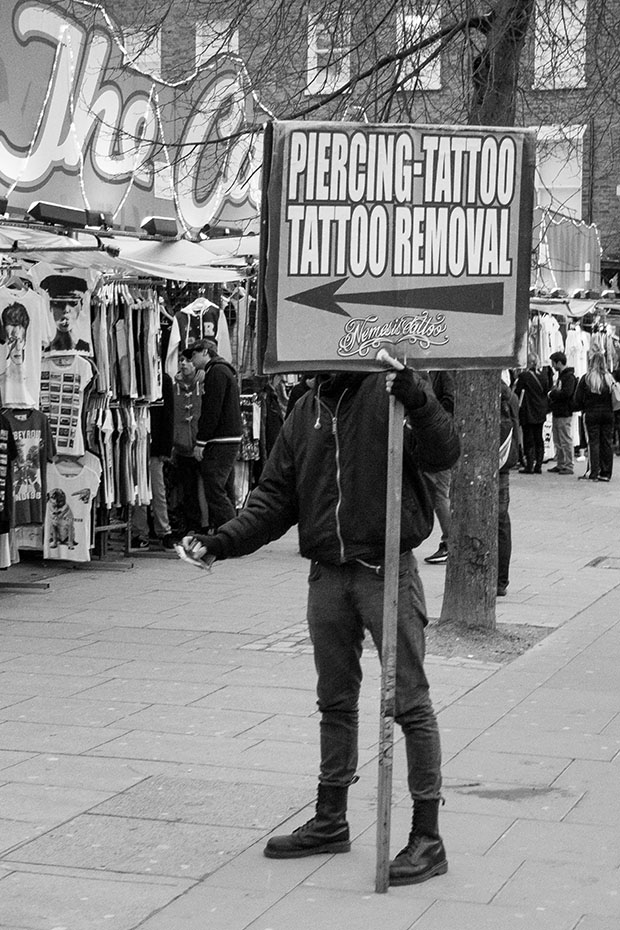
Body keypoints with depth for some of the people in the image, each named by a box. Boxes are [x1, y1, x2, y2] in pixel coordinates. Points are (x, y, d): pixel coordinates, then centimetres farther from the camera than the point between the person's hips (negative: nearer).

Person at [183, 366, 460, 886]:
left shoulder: (389, 392, -6)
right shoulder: (306, 413, 11)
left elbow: (443, 454, -18)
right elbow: (275, 497, 12)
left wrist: (418, 400, -33)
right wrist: (223, 541, 1)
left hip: (387, 573, -6)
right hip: (328, 576, 6)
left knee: (410, 704, -2)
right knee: (335, 702, 16)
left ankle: (428, 837, 4)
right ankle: (330, 822, 30)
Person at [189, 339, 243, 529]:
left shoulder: (217, 372, -11)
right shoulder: (226, 370, 21)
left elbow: (212, 411, -18)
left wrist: (201, 442, -16)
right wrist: (203, 440, 20)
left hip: (220, 441, -10)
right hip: (231, 438, 10)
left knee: (214, 491, -11)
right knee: (225, 491, 12)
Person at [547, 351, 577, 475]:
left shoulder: (569, 376, -13)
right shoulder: (561, 375, 17)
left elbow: (566, 393, -24)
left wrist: (552, 394, -13)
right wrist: (553, 392, 4)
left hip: (564, 413, -10)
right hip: (557, 413, 10)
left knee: (566, 441, -6)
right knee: (558, 441, 14)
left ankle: (569, 466, -3)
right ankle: (560, 464, 21)